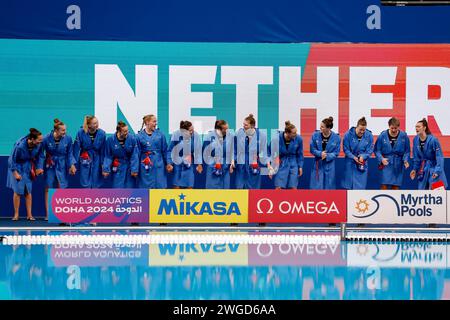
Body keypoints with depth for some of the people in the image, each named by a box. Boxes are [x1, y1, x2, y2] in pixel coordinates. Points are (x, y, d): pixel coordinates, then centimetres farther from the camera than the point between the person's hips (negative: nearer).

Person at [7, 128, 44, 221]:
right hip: (17, 168, -4)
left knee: (28, 191, 4)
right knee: (17, 191, -4)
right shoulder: (20, 146, -32)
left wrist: (38, 168, -9)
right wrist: (15, 173, -14)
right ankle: (16, 215, 7)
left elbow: (37, 157, 0)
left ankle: (29, 215, 8)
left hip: (28, 169, 4)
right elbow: (13, 159, -17)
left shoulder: (38, 145, -20)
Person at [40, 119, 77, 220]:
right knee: (48, 189, 5)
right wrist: (40, 167, -7)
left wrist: (72, 164, -10)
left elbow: (70, 153, 1)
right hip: (50, 166, 0)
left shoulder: (68, 139, -13)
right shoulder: (46, 139, -16)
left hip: (62, 166, 0)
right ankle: (47, 214, 13)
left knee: (62, 189, -2)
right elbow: (42, 154, -4)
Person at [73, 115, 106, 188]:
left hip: (96, 159, 1)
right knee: (85, 184, 0)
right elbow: (76, 149, -8)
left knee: (96, 184, 6)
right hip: (85, 160, -1)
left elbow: (103, 150, -5)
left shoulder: (102, 133, -13)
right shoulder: (81, 133, -16)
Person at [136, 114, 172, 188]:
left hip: (158, 165, 1)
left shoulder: (160, 134, 2)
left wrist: (168, 163, 3)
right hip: (146, 167, -1)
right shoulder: (140, 136, -1)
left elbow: (165, 150, 7)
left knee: (161, 187, -1)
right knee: (146, 187, 3)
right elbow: (137, 153, 2)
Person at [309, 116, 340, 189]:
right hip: (318, 164, 0)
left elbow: (336, 153, -3)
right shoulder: (315, 135, -6)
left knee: (329, 187, 9)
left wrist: (327, 156, -20)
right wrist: (320, 154, -20)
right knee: (316, 187, 0)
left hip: (329, 165, 0)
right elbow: (312, 149, -1)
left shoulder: (336, 138, -8)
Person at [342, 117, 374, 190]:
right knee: (348, 185, 6)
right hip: (350, 163, -1)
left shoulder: (369, 136, -9)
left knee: (360, 186, 0)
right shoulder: (348, 134, -13)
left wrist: (363, 156, -23)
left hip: (362, 163, 1)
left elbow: (369, 150, -4)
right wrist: (354, 157, -21)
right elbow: (346, 149, -8)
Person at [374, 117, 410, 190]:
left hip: (398, 165, 2)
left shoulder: (404, 136, -3)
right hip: (386, 164, -2)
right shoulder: (383, 135, -6)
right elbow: (377, 150, 0)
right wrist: (381, 159, -17)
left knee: (396, 186, 6)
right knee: (384, 186, -8)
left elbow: (407, 151, 5)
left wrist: (406, 160, -12)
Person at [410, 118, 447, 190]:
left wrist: (437, 171, -23)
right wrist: (415, 169, 5)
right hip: (423, 169, 6)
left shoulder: (433, 140, -20)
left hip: (434, 167, -6)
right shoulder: (416, 140, -3)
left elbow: (439, 157, -17)